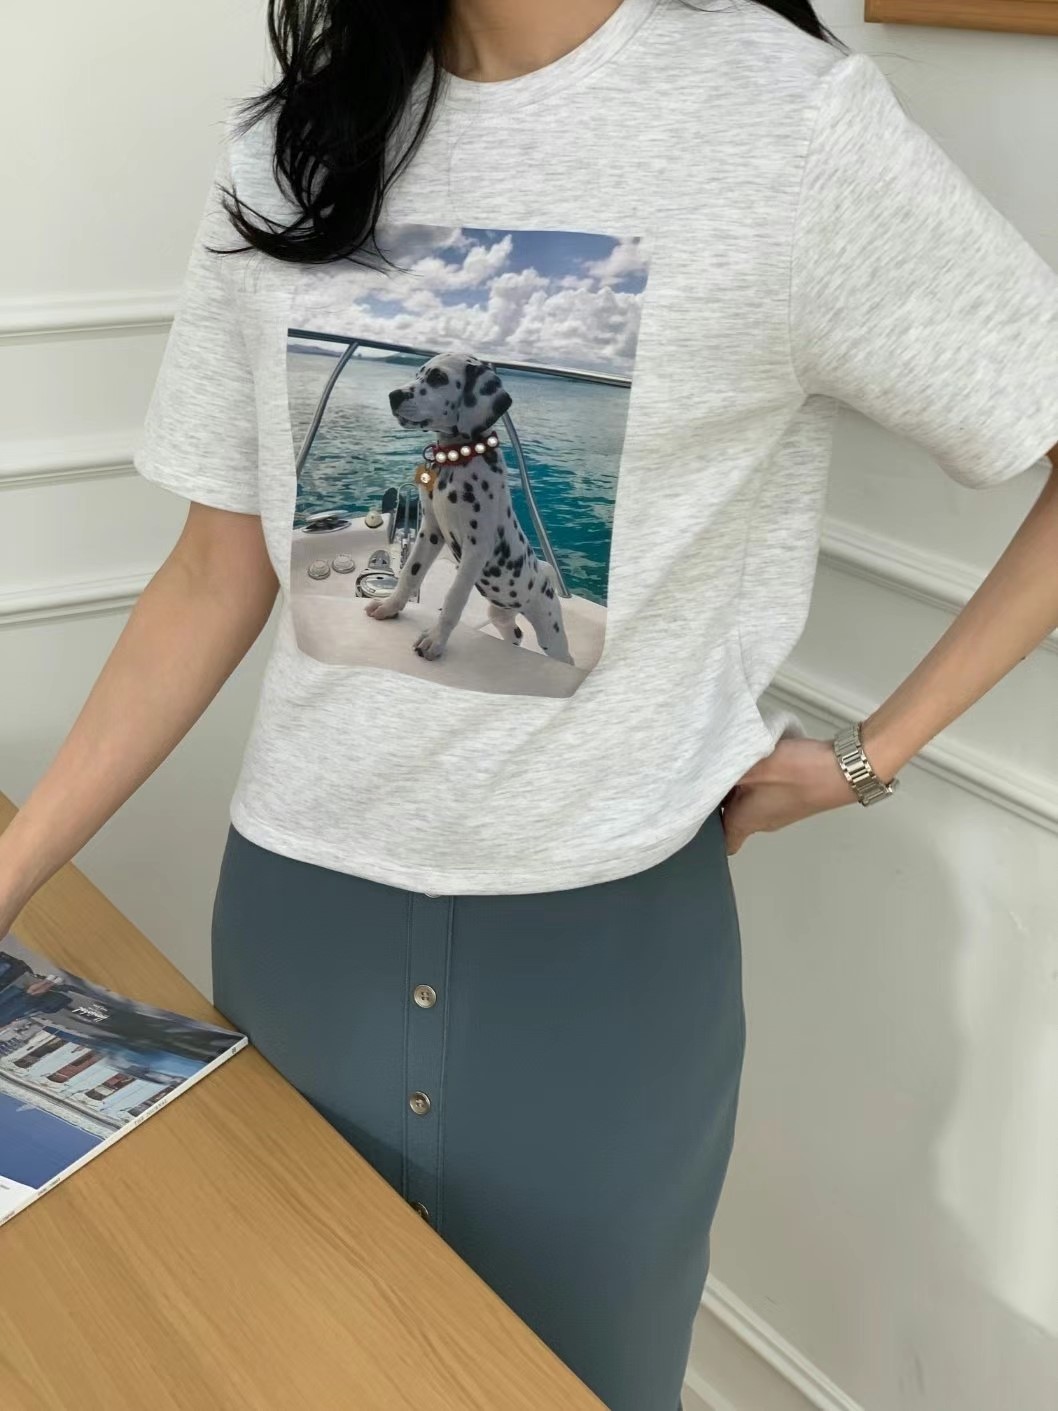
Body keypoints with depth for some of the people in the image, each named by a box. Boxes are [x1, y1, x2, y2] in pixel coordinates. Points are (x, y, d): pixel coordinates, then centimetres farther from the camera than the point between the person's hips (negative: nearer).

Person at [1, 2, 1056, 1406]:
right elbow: (216, 577, 5)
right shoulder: (288, 147, 2)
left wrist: (872, 754, -9)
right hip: (296, 913, 4)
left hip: (604, 937, -3)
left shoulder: (783, 116, -12)